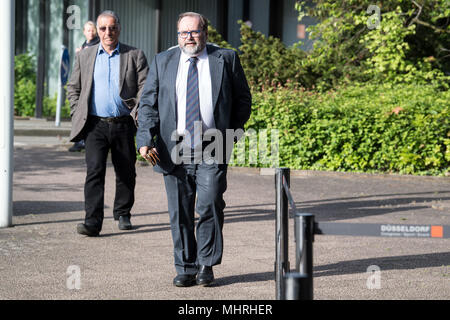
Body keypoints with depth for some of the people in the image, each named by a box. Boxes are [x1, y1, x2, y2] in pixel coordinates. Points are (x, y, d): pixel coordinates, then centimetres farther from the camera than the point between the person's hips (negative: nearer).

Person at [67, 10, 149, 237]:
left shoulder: (135, 56, 5)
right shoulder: (85, 56, 11)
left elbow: (145, 87, 2)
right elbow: (73, 88, 16)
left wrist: (136, 112, -8)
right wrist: (78, 114, 4)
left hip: (124, 125, 0)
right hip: (95, 124, 0)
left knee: (126, 173, 9)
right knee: (94, 170, -13)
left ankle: (123, 214, 28)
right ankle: (92, 221, -17)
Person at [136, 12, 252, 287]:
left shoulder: (226, 59, 6)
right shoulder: (162, 62, 10)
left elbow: (243, 99, 13)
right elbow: (148, 104, 8)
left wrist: (232, 132, 4)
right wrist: (146, 138, -5)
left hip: (212, 151, -2)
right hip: (174, 149, 2)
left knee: (210, 206, -10)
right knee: (180, 212, 4)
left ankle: (206, 265, 5)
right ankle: (186, 268, 13)